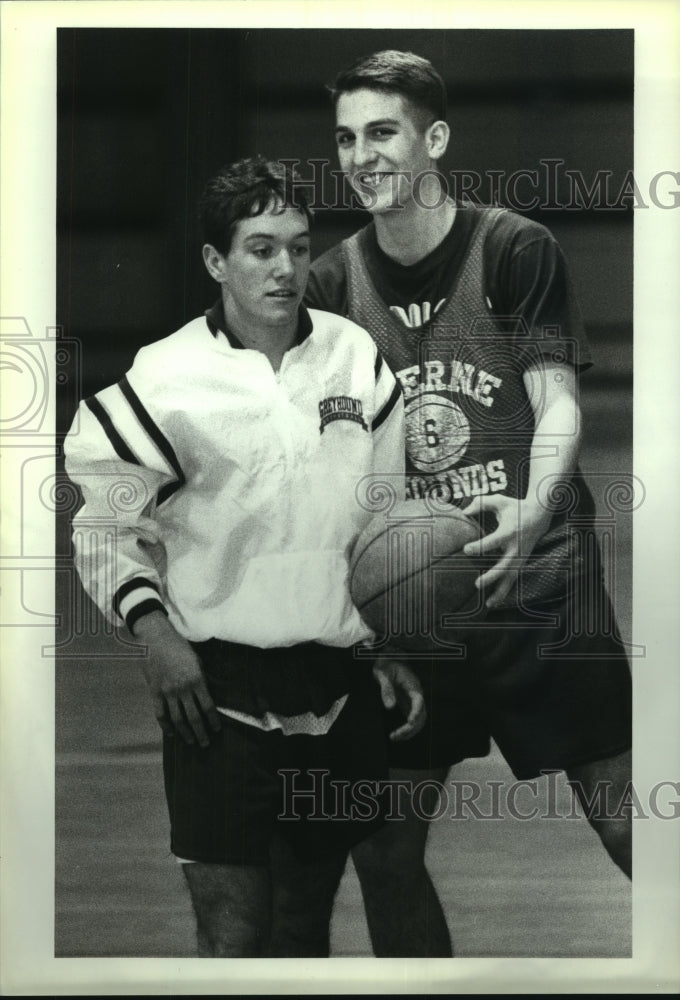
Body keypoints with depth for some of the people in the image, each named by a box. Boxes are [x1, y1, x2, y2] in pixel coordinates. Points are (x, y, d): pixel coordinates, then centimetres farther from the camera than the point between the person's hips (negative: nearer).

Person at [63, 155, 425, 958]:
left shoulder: (356, 358, 5)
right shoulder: (165, 379, -7)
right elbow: (104, 524, 2)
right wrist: (152, 629, -12)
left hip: (340, 687, 4)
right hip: (219, 690, -4)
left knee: (308, 919, 13)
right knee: (232, 931, -8)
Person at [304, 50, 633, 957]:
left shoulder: (515, 250, -6)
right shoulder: (336, 281, 5)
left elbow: (558, 406, -10)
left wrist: (534, 511, -28)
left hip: (536, 577, -4)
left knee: (626, 824, -6)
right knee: (383, 847, 4)